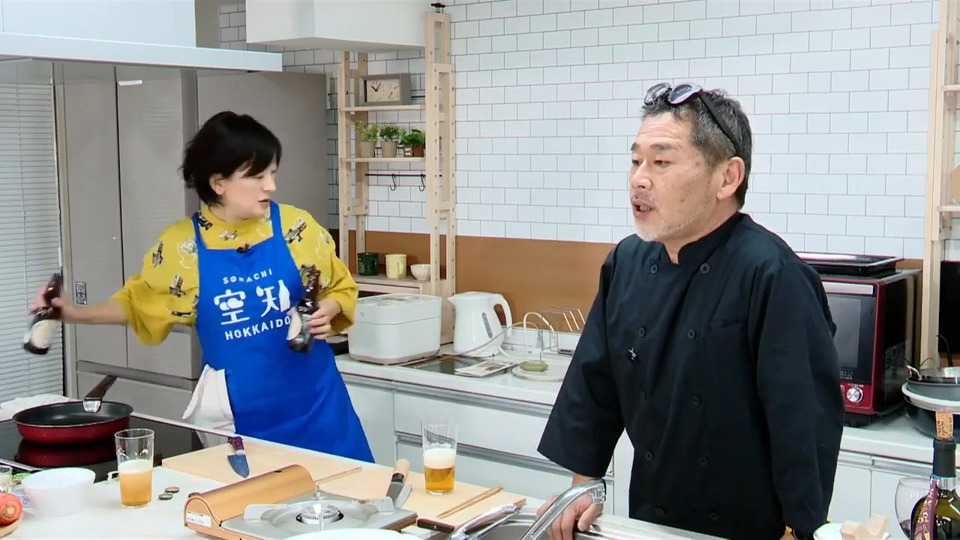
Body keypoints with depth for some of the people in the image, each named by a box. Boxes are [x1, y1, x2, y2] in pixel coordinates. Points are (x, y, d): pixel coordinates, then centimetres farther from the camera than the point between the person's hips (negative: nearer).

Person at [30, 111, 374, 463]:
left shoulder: (296, 227, -5)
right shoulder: (181, 245, -5)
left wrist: (327, 310, -13)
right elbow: (139, 302, 13)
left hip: (311, 397, 1)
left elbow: (341, 289, 7)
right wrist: (78, 314, 3)